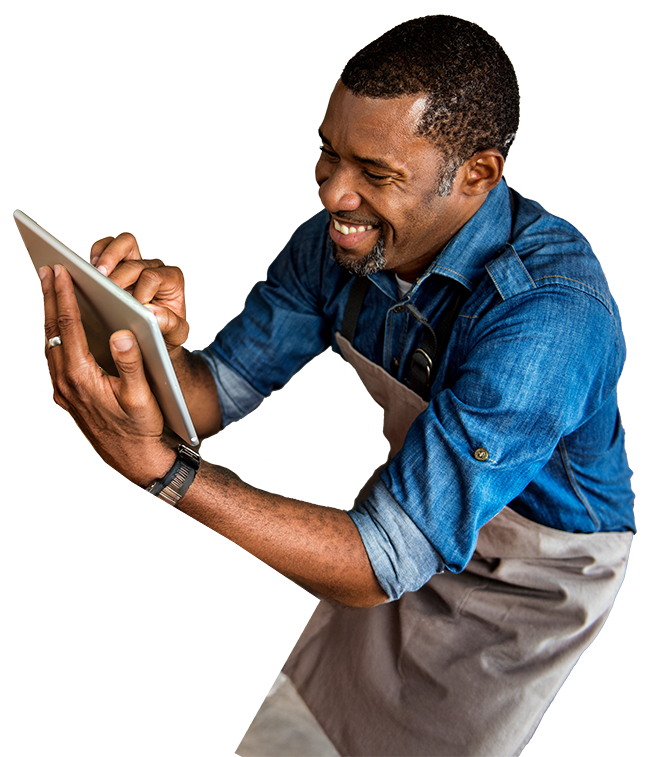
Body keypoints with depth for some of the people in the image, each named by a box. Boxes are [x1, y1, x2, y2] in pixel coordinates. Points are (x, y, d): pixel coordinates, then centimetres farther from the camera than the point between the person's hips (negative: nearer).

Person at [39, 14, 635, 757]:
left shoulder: (549, 312, -41)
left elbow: (383, 563, -42)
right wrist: (161, 343, -37)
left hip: (531, 573, -5)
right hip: (419, 506, 5)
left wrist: (155, 466, -49)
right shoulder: (338, 238, -19)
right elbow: (214, 395, -13)